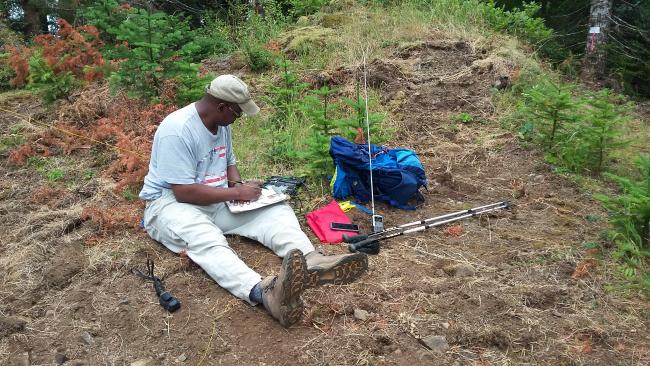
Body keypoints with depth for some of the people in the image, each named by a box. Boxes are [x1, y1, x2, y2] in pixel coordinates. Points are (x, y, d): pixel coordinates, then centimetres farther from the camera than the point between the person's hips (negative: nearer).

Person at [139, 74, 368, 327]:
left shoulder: (223, 123, 5)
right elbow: (184, 192, -25)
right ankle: (264, 292, -66)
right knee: (206, 239, -40)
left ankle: (311, 262, -41)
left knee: (275, 210, -13)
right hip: (171, 202, -8)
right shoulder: (177, 130, -21)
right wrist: (236, 193, -20)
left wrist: (239, 186, -3)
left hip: (217, 201, 8)